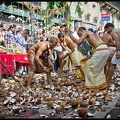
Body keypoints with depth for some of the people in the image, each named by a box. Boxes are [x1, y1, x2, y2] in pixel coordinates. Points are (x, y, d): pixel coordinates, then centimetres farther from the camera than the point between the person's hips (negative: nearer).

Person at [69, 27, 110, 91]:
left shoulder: (85, 32, 9)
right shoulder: (91, 35, 32)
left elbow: (78, 42, -6)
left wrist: (71, 36, 11)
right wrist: (88, 58, 34)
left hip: (101, 50, -9)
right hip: (106, 50, 9)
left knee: (89, 67, 5)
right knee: (98, 68, 25)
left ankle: (92, 85, 11)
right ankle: (101, 84, 29)